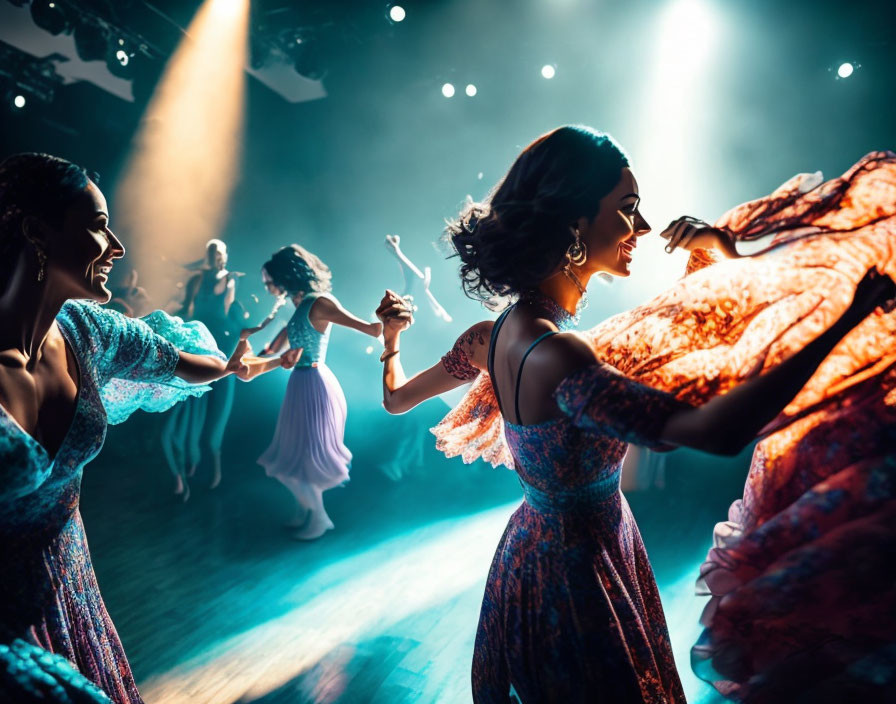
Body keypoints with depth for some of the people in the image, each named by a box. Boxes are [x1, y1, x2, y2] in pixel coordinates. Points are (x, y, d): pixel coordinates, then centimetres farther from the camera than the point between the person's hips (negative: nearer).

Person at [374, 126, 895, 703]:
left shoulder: (492, 336, -7)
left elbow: (396, 398, 8)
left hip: (533, 544, 7)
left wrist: (393, 338, 27)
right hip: (577, 574, -7)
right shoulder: (556, 357, -35)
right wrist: (848, 320, -34)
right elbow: (720, 431, -43)